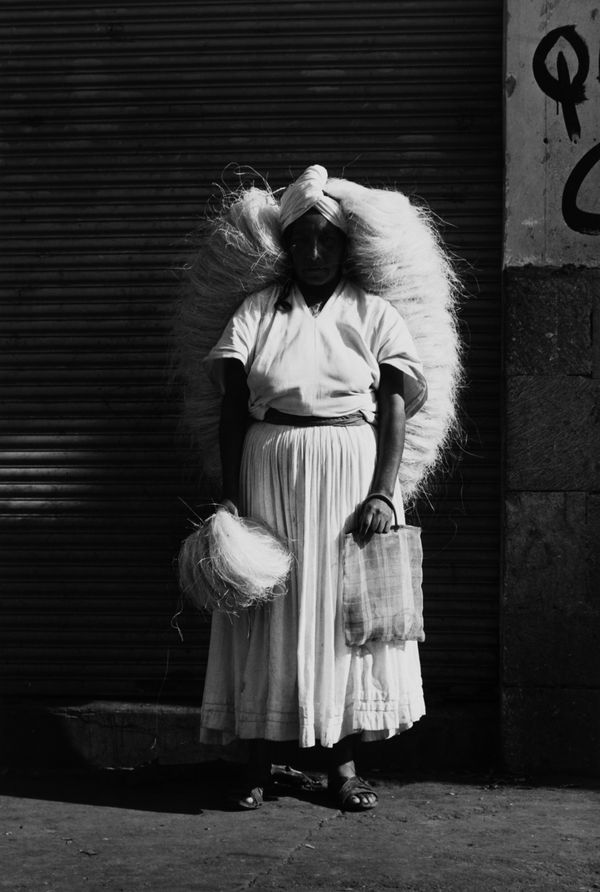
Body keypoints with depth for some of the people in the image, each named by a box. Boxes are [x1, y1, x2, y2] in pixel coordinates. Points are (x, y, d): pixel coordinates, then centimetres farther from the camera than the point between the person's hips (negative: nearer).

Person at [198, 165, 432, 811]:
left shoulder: (374, 314, 5)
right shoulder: (257, 312, 7)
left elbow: (395, 406, -1)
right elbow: (232, 408, 2)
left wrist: (382, 492, -13)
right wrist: (229, 497, -6)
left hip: (352, 472, 0)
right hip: (270, 473, 1)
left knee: (349, 606, 2)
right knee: (266, 610, 2)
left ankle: (344, 762, 10)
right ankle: (258, 761, 9)